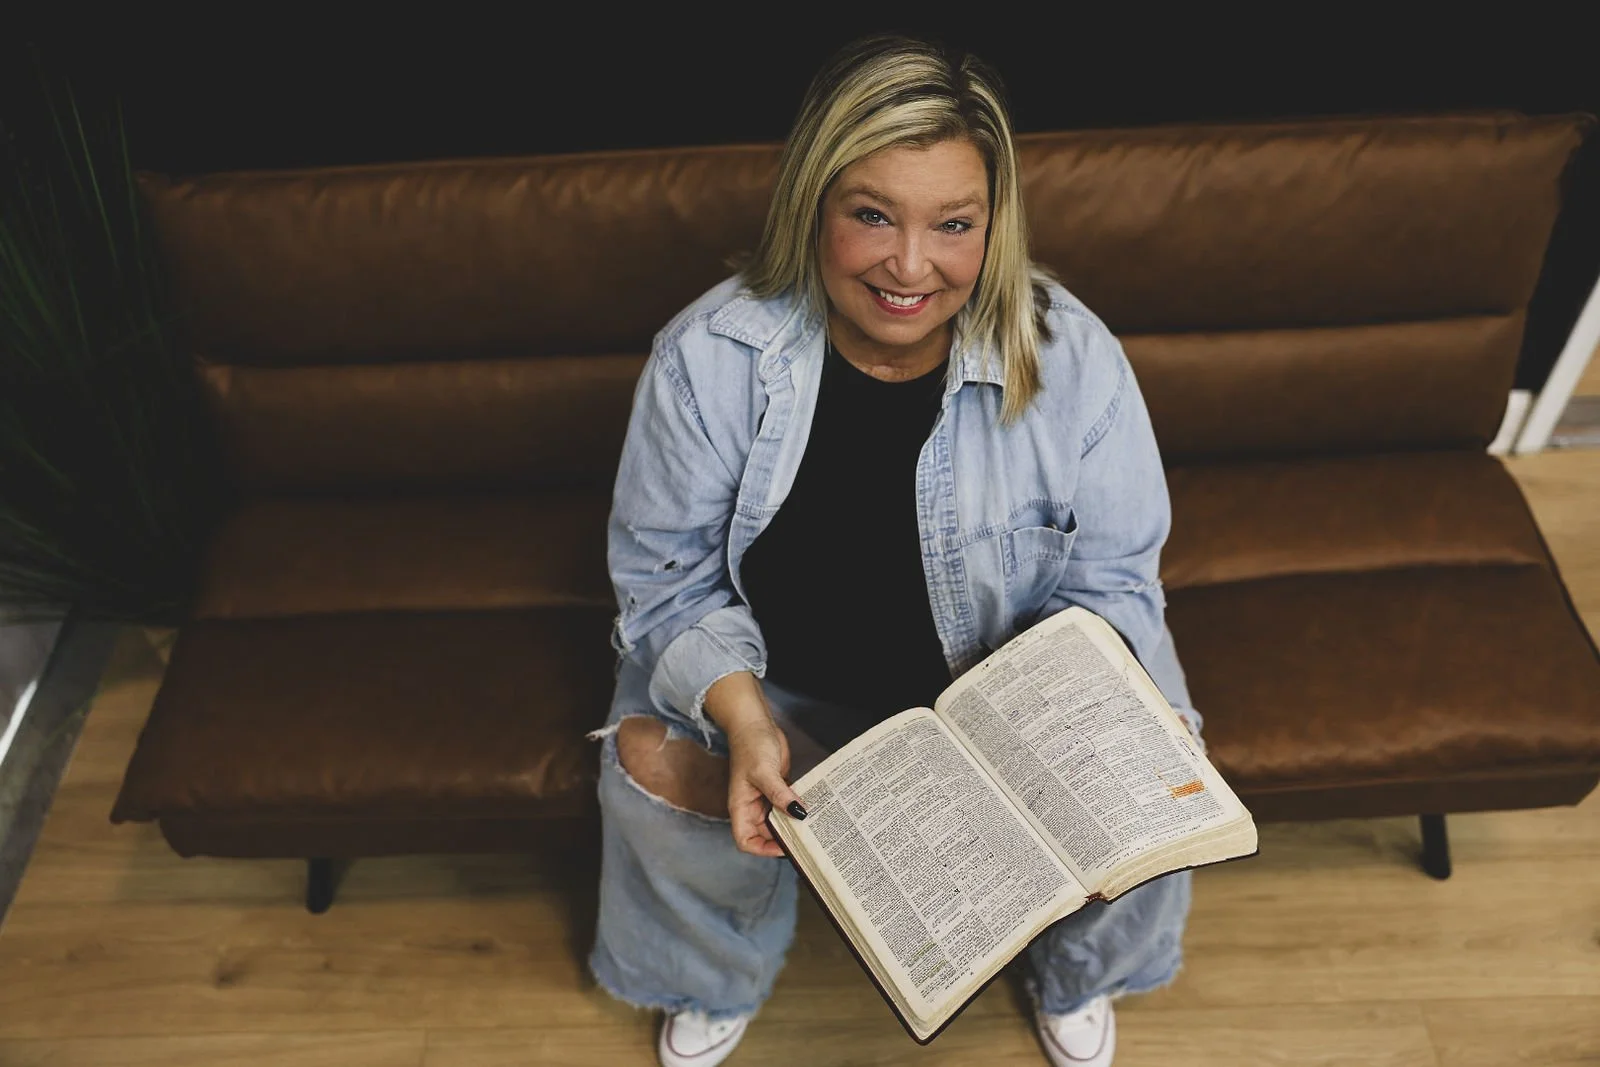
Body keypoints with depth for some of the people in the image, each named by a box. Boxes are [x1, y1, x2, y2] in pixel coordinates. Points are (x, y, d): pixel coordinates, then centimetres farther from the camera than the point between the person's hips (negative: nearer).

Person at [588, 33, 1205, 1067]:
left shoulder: (1073, 359, -18)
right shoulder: (706, 358, -20)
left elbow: (1111, 577, -8)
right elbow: (669, 577, -11)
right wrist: (741, 713, -29)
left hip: (1008, 674, 1)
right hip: (779, 681, 0)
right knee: (649, 759, -22)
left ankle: (1075, 977, 20)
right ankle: (718, 980, 15)